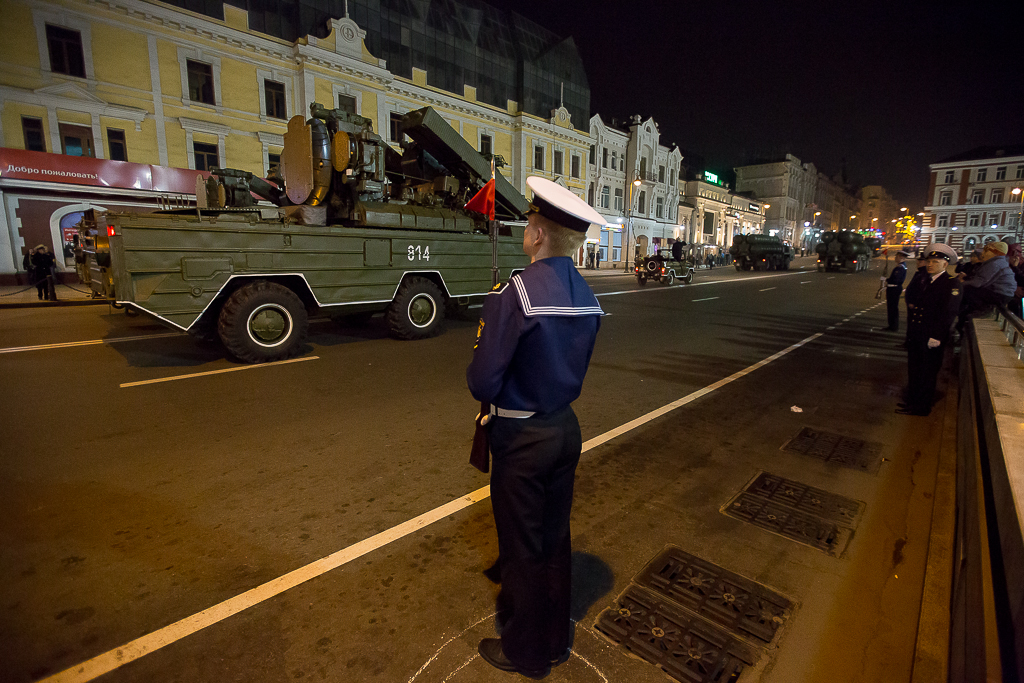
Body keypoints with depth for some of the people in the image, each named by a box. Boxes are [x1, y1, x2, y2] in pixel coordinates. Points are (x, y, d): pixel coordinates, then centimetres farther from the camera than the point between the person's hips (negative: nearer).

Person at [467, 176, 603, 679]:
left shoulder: (513, 296, -24)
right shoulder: (587, 297, 0)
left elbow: (482, 385, -21)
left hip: (521, 439, -7)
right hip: (566, 429, 7)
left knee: (522, 548, 14)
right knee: (556, 538, 23)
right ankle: (556, 636, 46)